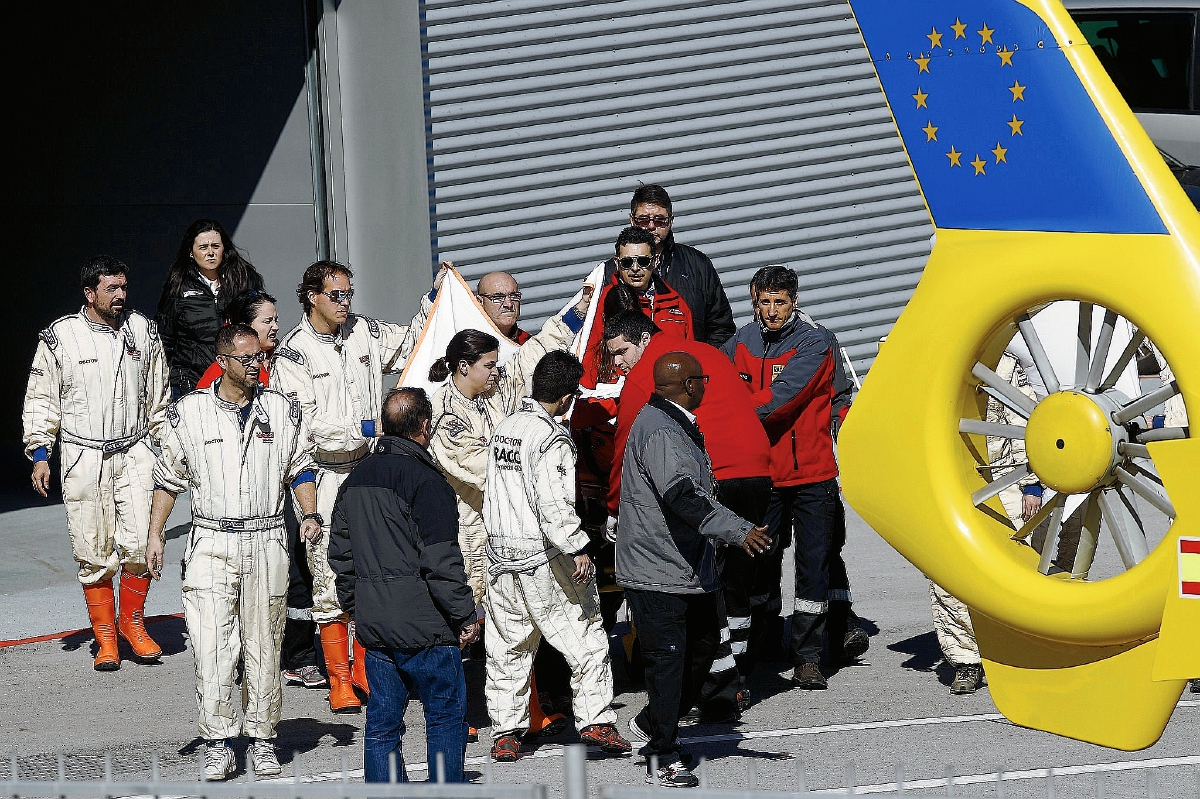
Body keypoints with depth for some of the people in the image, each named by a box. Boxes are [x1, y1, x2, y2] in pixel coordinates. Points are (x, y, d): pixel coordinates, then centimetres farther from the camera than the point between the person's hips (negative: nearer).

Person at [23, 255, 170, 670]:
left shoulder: (143, 331, 7)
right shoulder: (60, 337, -1)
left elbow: (158, 397, 17)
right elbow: (41, 401, 5)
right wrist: (39, 454, 1)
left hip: (134, 451, 2)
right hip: (83, 457, -2)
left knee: (141, 542, -10)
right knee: (94, 552, 0)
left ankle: (131, 620, 12)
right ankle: (105, 636, 12)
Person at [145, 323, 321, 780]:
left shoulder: (284, 412, 6)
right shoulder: (189, 413, 1)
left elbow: (300, 468, 16)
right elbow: (168, 478, 9)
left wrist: (310, 514, 0)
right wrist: (155, 536, 5)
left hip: (267, 542, 2)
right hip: (211, 543, -1)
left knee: (263, 647, 5)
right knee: (211, 647, -8)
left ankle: (262, 738, 16)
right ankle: (217, 745, -2)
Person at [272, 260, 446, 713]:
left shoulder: (364, 332, 8)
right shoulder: (293, 353, -9)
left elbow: (409, 345, 24)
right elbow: (306, 424, -16)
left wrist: (434, 297, 14)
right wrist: (365, 428, -18)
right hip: (326, 477, -5)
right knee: (331, 576, -3)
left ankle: (366, 668, 19)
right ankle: (339, 679, 6)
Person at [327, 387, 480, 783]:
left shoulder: (355, 479, 10)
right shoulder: (425, 481, -14)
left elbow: (340, 554, 17)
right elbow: (441, 562, -17)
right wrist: (465, 617, -8)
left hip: (372, 627, 7)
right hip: (424, 627, -7)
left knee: (382, 721, 10)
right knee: (446, 716, 5)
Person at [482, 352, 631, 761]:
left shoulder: (504, 428, 10)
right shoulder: (552, 439, -15)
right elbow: (553, 503, -24)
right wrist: (577, 548, -22)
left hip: (501, 554, 8)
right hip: (544, 558, -8)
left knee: (507, 647, 11)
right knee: (585, 636, 3)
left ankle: (505, 731, 12)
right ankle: (594, 720, 2)